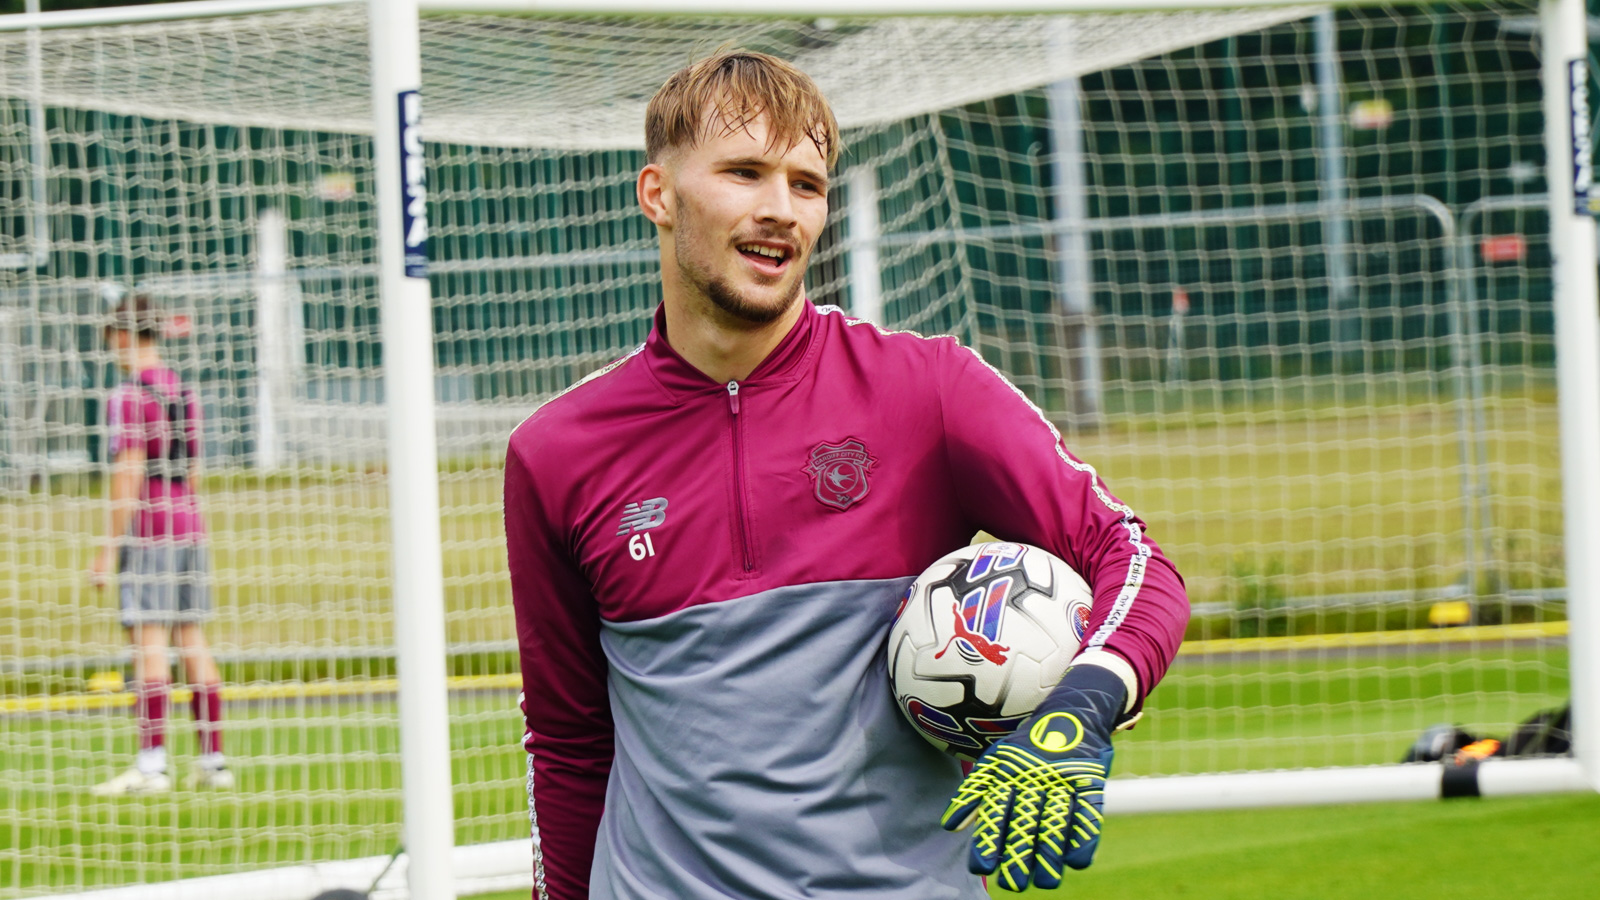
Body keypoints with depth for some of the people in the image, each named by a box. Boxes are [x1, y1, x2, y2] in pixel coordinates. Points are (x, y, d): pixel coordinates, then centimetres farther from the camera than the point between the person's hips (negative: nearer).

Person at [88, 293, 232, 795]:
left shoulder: (130, 397, -11)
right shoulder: (184, 391, 12)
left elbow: (129, 475, -16)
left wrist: (111, 546, -13)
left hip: (147, 528, -7)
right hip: (189, 526, 7)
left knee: (149, 641, -9)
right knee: (192, 639, 9)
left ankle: (152, 764, -15)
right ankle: (212, 760, 9)